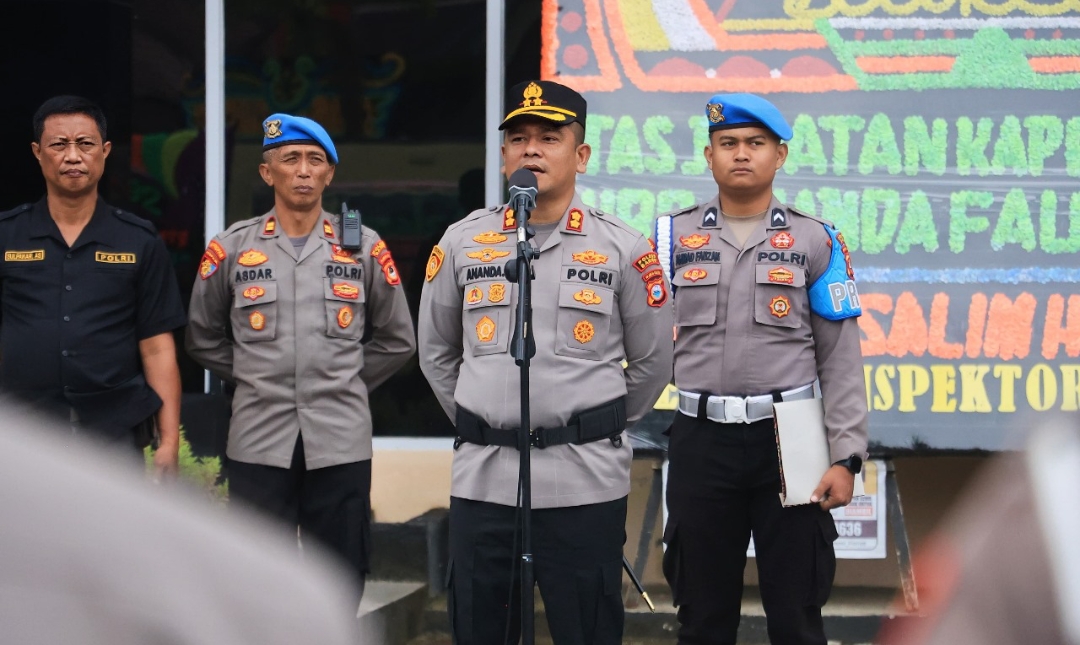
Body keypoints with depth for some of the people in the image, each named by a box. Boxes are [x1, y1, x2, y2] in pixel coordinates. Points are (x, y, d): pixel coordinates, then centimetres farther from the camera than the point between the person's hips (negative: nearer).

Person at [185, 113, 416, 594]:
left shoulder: (364, 248, 6)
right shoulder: (231, 248, 4)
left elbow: (396, 341, 15)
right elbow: (204, 340, 14)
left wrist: (343, 385, 9)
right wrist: (254, 379, 8)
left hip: (340, 444, 1)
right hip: (258, 443, 0)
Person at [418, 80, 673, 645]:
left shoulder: (623, 248, 1)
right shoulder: (461, 242, 7)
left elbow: (652, 361, 10)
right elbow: (436, 352, 18)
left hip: (585, 483, -2)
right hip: (482, 477, 2)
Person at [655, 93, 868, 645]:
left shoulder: (816, 242, 4)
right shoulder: (674, 237, 7)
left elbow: (840, 359, 1)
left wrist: (846, 457, -6)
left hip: (789, 440, -1)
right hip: (701, 441, 1)